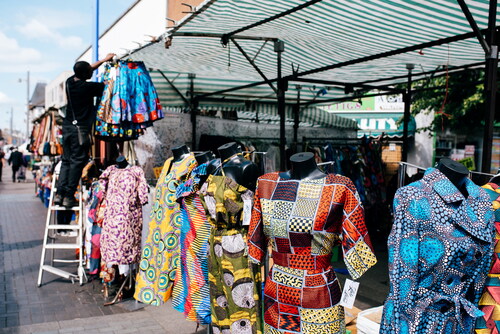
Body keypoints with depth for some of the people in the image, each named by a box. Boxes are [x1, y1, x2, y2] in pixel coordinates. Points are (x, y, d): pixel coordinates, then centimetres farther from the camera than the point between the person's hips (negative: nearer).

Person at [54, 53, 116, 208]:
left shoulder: (69, 82, 9)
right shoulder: (87, 87, -13)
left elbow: (89, 69, 24)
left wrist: (104, 60, 32)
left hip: (67, 126, 7)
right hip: (80, 129, -7)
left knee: (66, 160, 12)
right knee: (77, 162, -2)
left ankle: (59, 194, 7)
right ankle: (69, 197, -2)